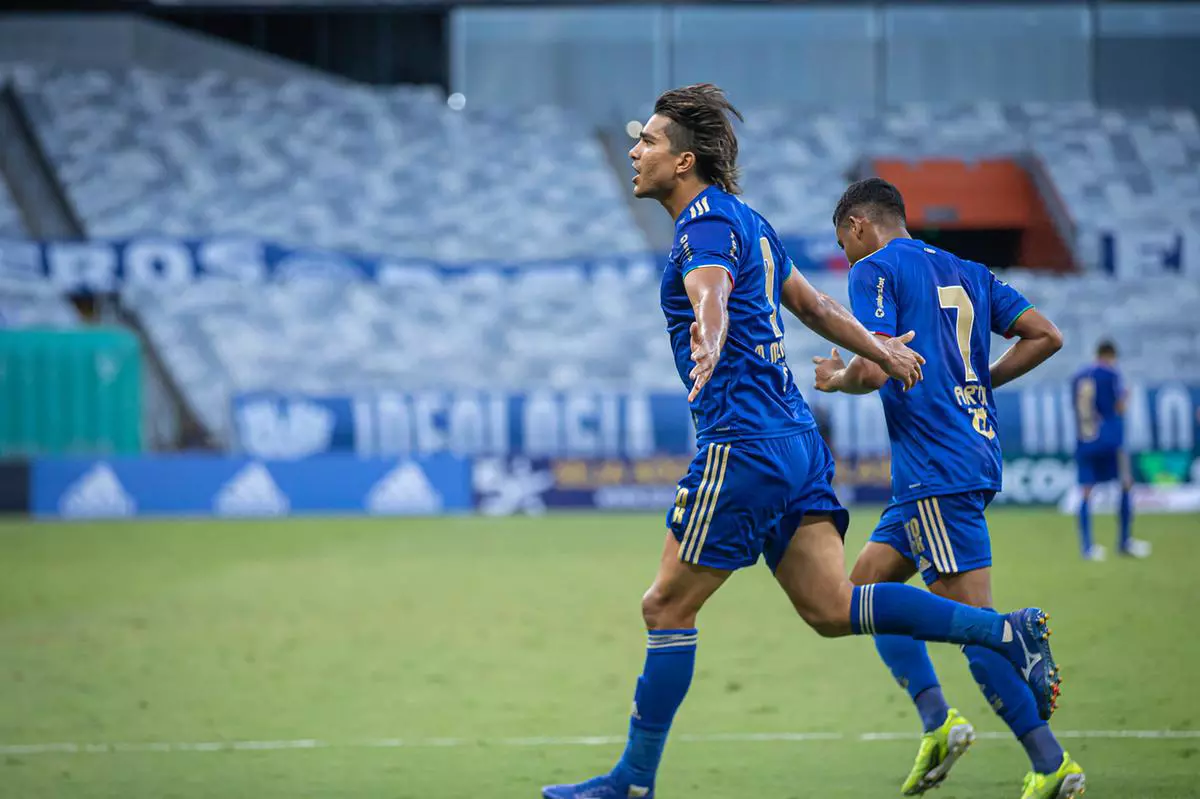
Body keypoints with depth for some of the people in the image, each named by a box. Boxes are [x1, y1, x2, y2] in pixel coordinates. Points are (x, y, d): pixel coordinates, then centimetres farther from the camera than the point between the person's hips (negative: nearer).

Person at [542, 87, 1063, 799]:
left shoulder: (707, 225, -10)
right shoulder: (746, 221, 19)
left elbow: (711, 294, -32)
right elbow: (810, 302, 31)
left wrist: (708, 345, -53)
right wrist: (880, 351, 44)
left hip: (742, 445, -9)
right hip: (795, 439, 9)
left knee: (667, 609, -2)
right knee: (831, 608, 4)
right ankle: (1008, 632, -3)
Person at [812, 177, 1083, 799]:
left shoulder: (875, 269, -4)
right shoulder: (967, 272, 18)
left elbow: (875, 369, -16)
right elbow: (1045, 336, 13)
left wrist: (835, 379, 4)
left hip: (935, 465, -9)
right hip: (977, 454, 9)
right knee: (866, 585, 15)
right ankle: (936, 720, 3)